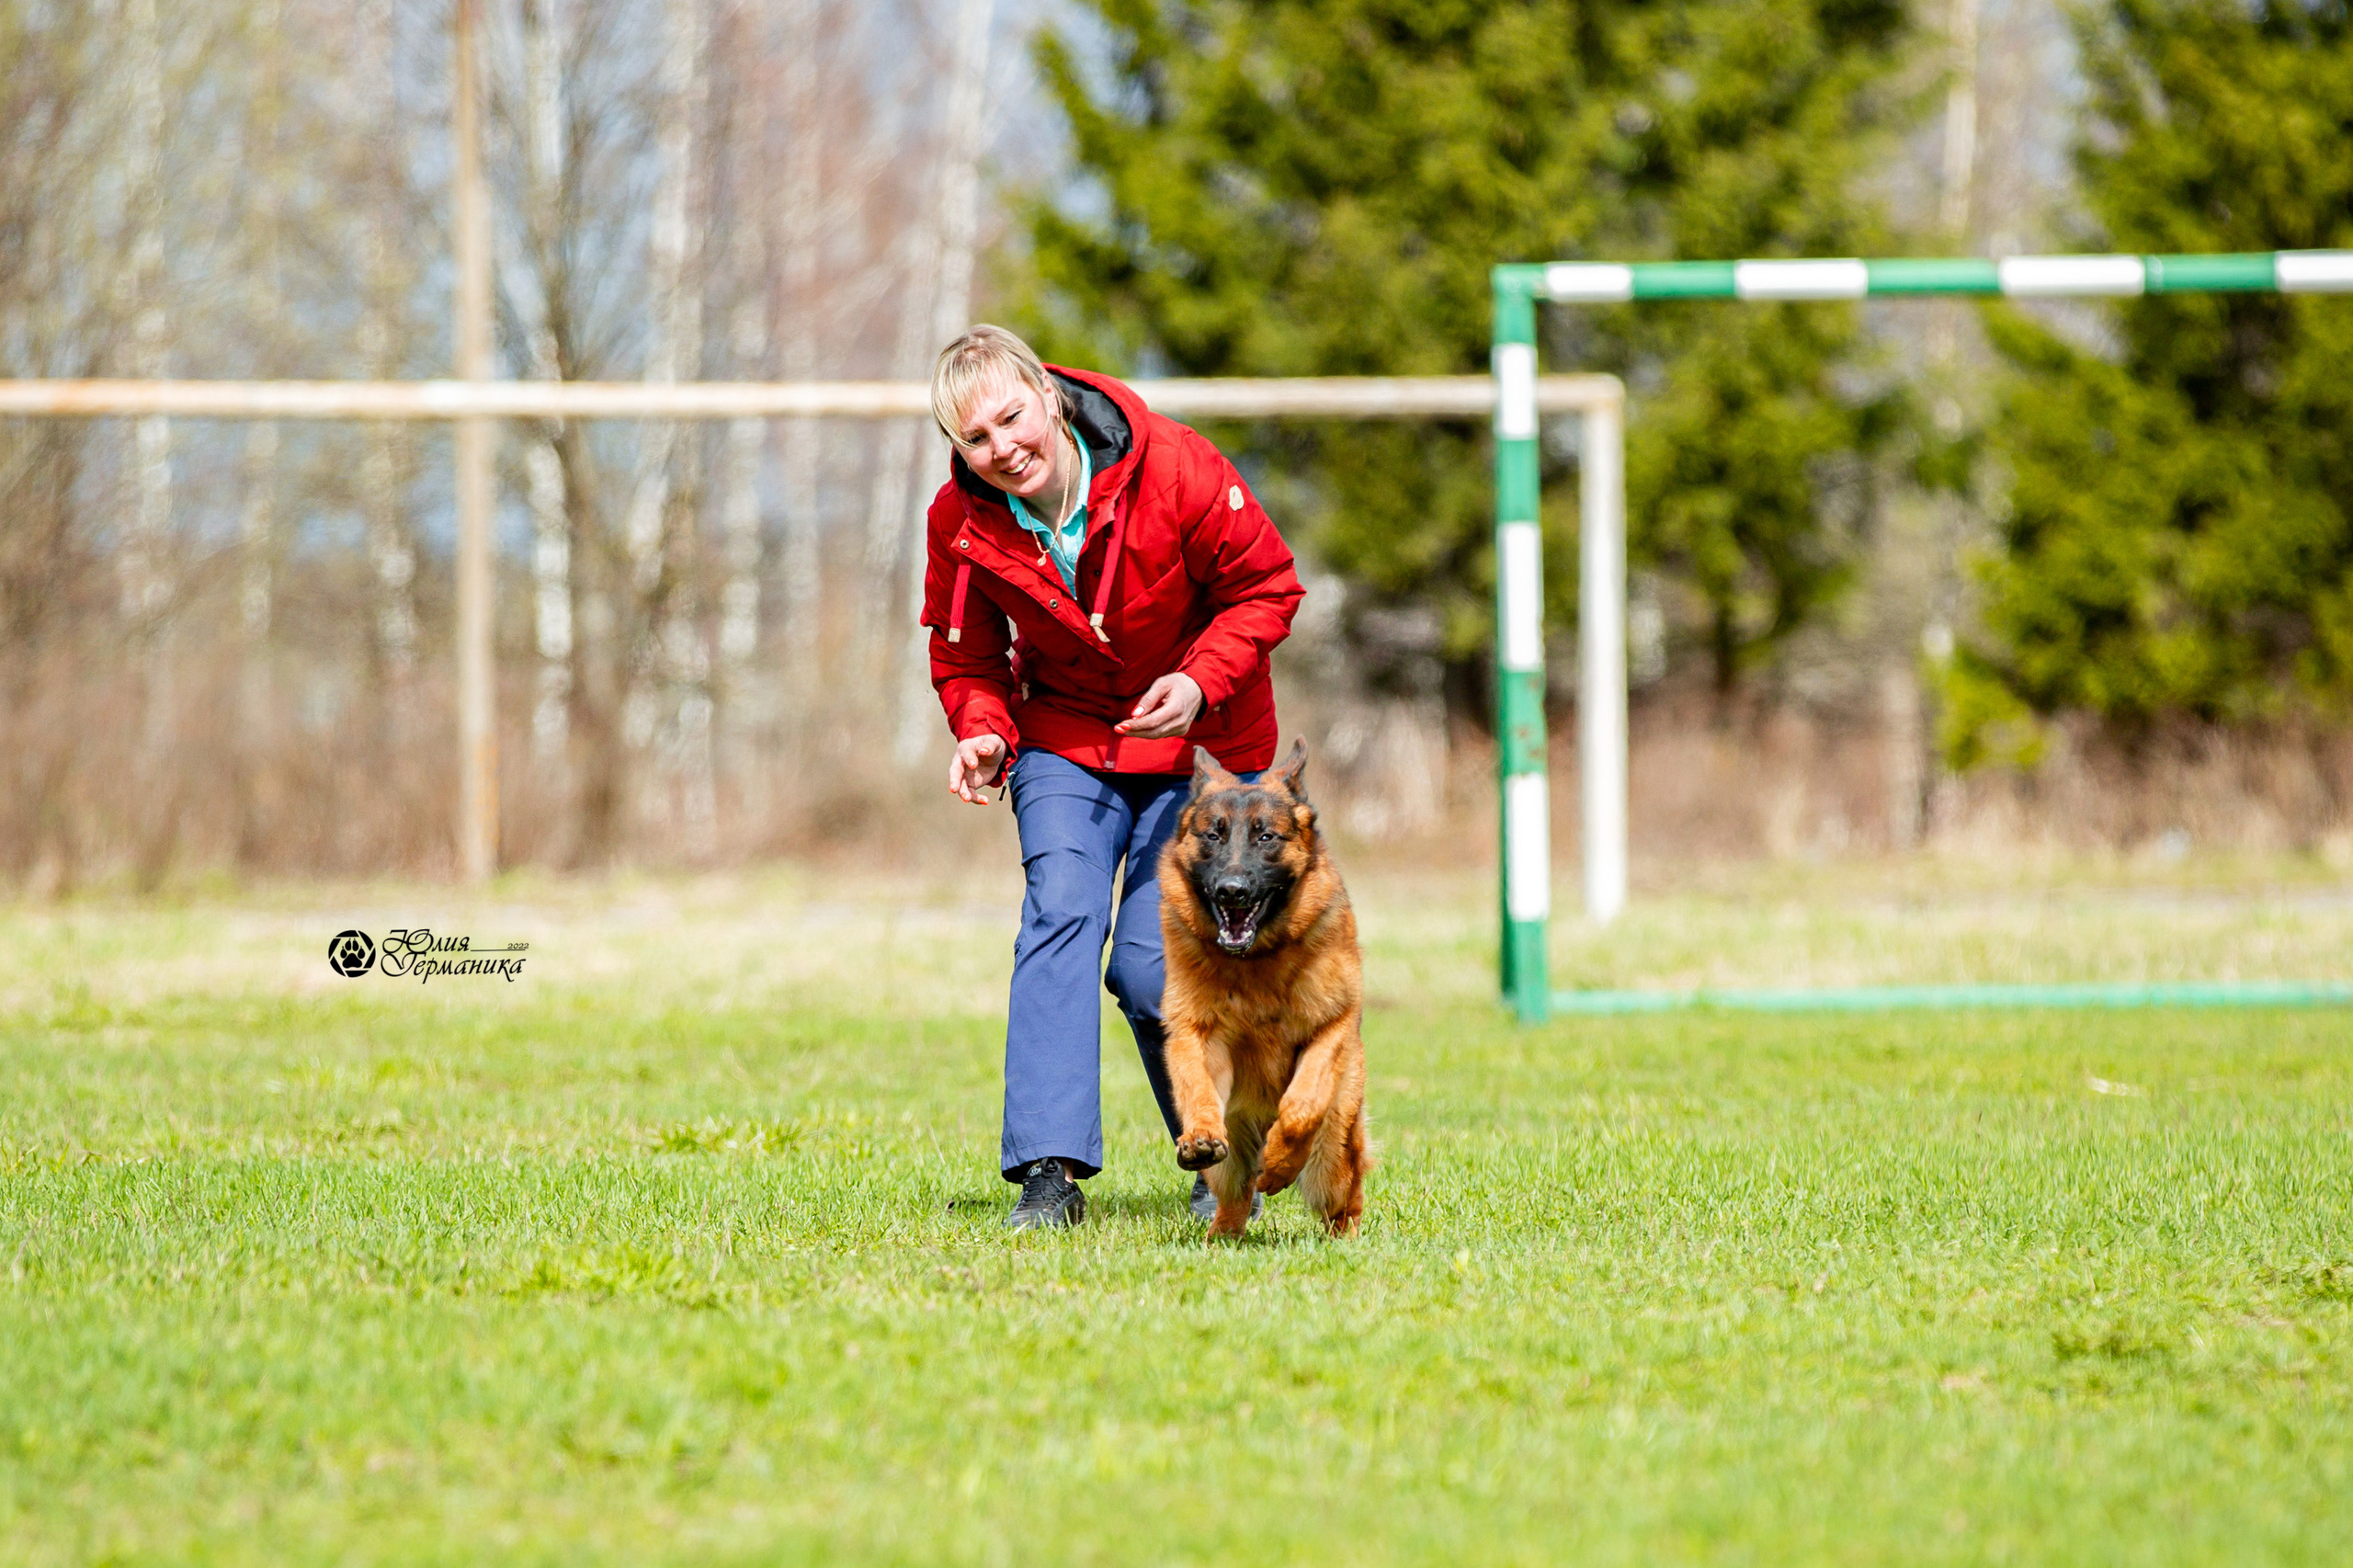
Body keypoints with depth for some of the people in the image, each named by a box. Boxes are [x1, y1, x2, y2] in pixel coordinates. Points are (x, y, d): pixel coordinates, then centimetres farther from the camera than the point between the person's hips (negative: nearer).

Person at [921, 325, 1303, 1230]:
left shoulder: (1175, 470, -23)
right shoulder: (962, 524, -13)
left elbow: (1266, 586, -10)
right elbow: (966, 654, 4)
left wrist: (1202, 682, -25)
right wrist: (981, 732, -17)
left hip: (1201, 741, -2)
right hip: (1064, 736, 2)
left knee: (1150, 963, -10)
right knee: (1060, 912, -21)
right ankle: (1049, 1168, -25)